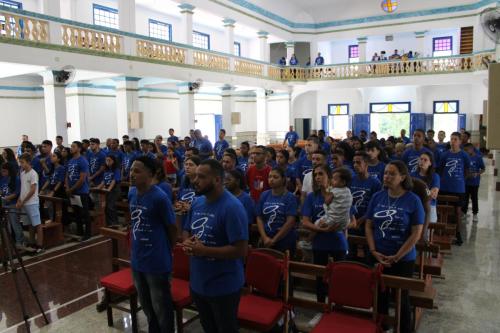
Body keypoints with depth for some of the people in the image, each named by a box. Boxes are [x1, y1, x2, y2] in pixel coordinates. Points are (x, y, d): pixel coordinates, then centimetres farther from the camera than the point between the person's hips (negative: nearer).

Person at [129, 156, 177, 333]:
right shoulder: (131, 193, 0)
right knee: (145, 303, 24)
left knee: (161, 305, 11)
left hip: (157, 261, -7)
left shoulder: (160, 198, -22)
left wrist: (166, 251, 1)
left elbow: (172, 228, -12)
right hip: (137, 259, 7)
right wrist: (135, 248, 16)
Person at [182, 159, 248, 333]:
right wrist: (187, 242, -10)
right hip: (197, 282, 7)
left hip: (223, 287, -7)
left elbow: (240, 250, -26)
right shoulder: (197, 202, 1)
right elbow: (186, 231, 14)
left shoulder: (232, 207, -23)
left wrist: (203, 250, -27)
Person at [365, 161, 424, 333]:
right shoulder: (377, 197, -1)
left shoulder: (413, 200, -11)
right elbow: (368, 225, 3)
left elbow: (416, 233, -11)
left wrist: (396, 257, -12)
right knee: (379, 296, 15)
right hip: (378, 257, 3)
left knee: (402, 298, 9)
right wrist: (373, 251, -8)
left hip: (403, 259, -3)